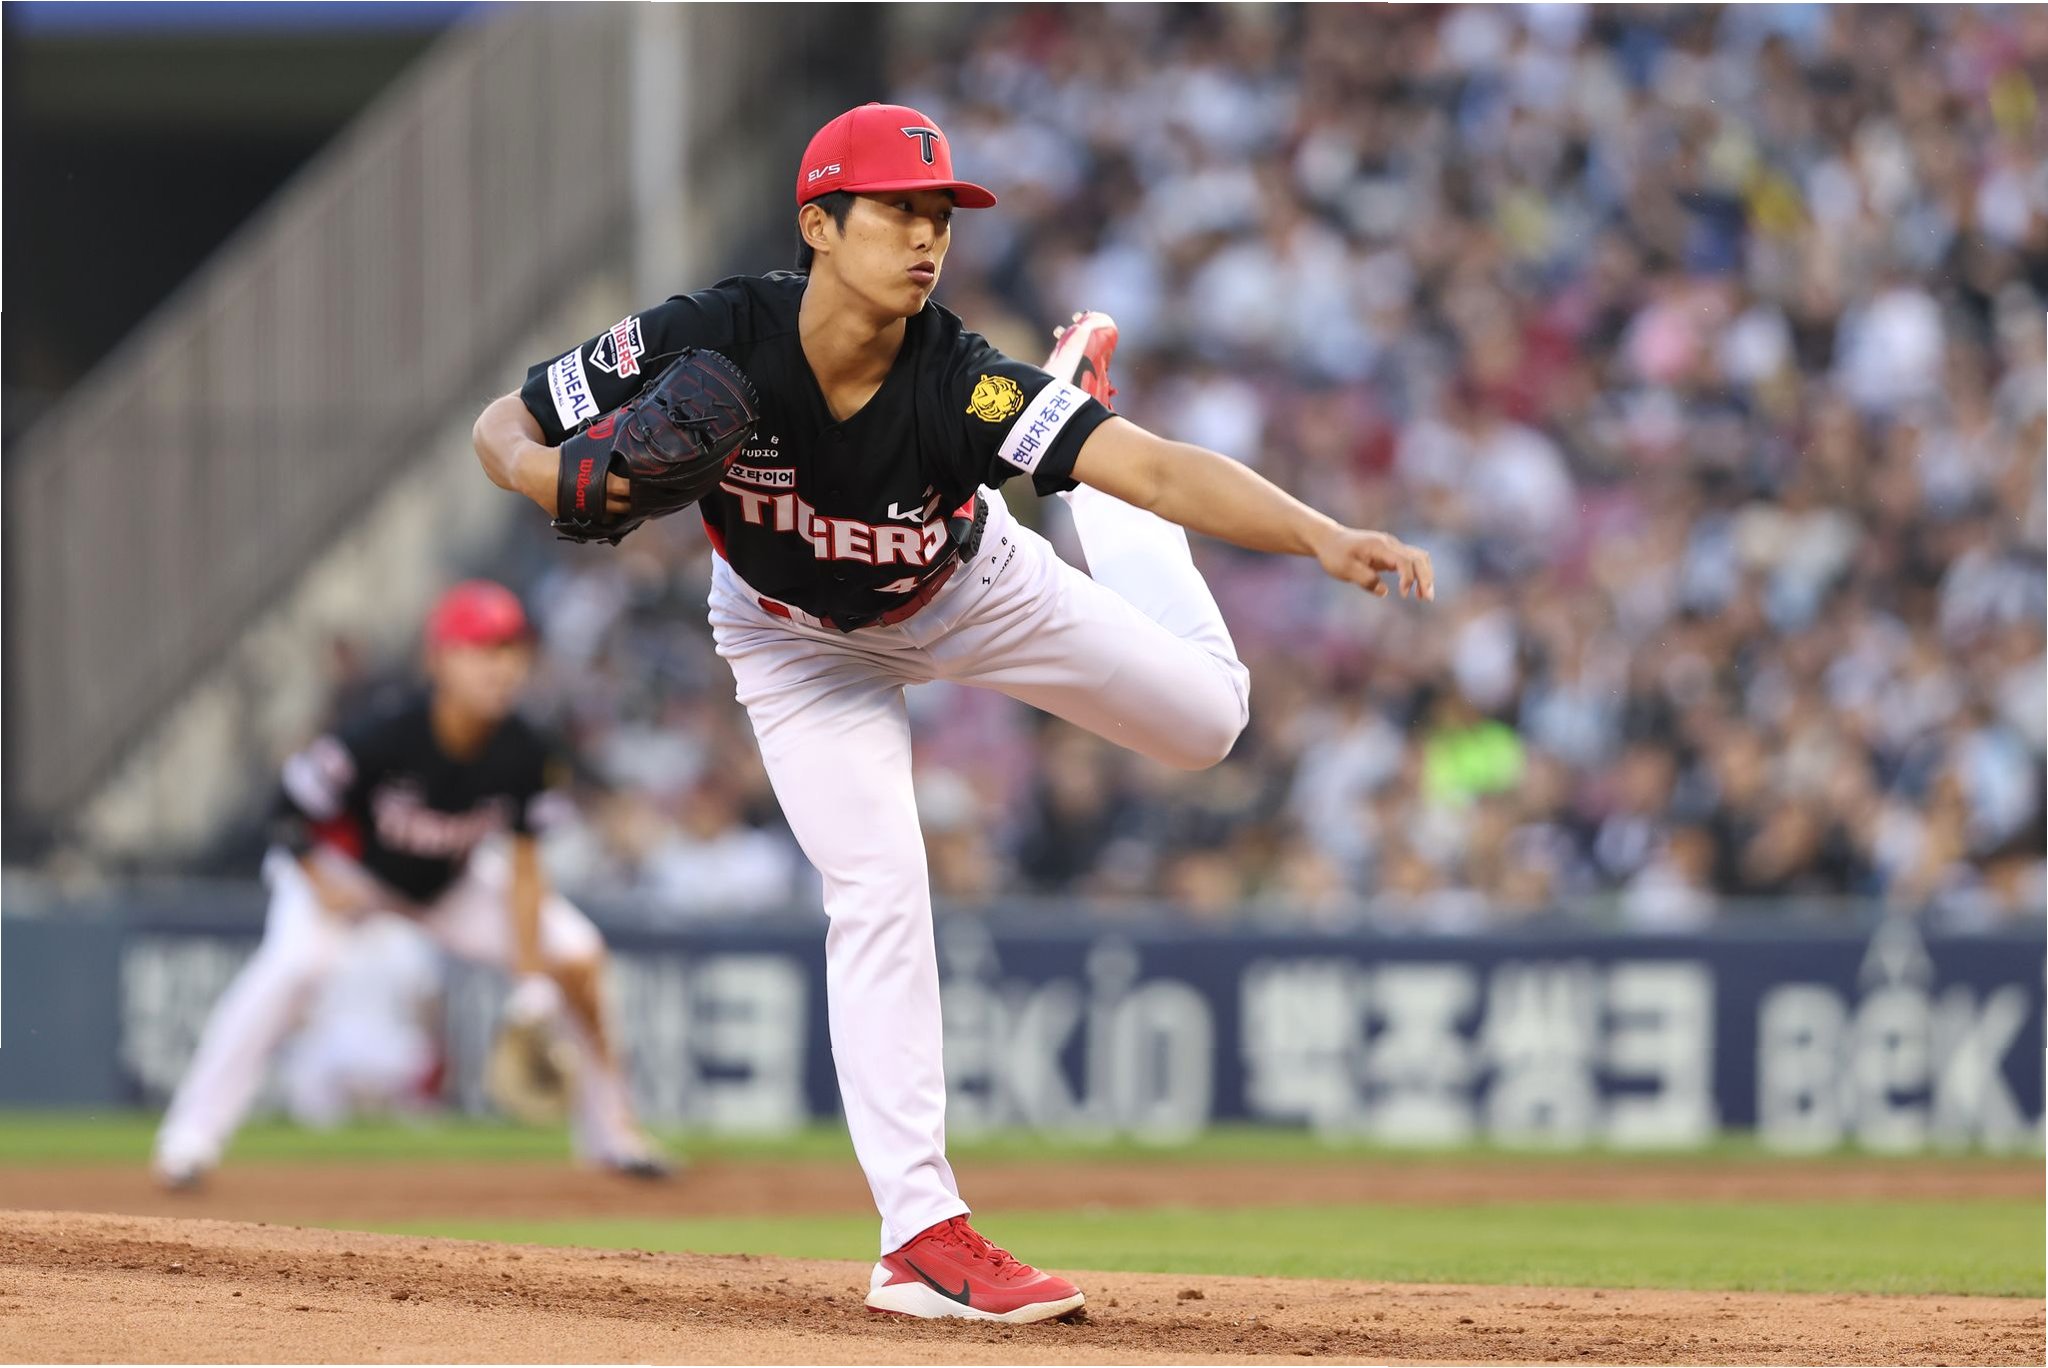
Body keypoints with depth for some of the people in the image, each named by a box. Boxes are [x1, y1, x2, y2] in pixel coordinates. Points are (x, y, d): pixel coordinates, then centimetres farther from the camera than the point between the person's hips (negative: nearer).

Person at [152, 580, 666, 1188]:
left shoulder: (523, 754, -22)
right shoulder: (381, 737, -34)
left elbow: (522, 865, -14)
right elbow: (293, 804, -20)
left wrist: (533, 982, -19)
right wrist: (321, 884, -27)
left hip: (450, 884, 4)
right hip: (344, 869, -4)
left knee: (577, 954, -8)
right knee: (298, 958, -34)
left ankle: (609, 1131, 13)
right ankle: (190, 1136, -27)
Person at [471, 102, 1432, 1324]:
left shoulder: (957, 383, -38)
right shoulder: (709, 343, -36)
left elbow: (1161, 470, -48)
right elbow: (505, 425, -23)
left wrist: (1328, 540, -63)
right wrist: (547, 473, -47)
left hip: (967, 594, 1)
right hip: (797, 635, -1)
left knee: (1207, 714, 9)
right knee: (878, 890, -16)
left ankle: (1083, 389, 31)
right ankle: (923, 1235, -11)